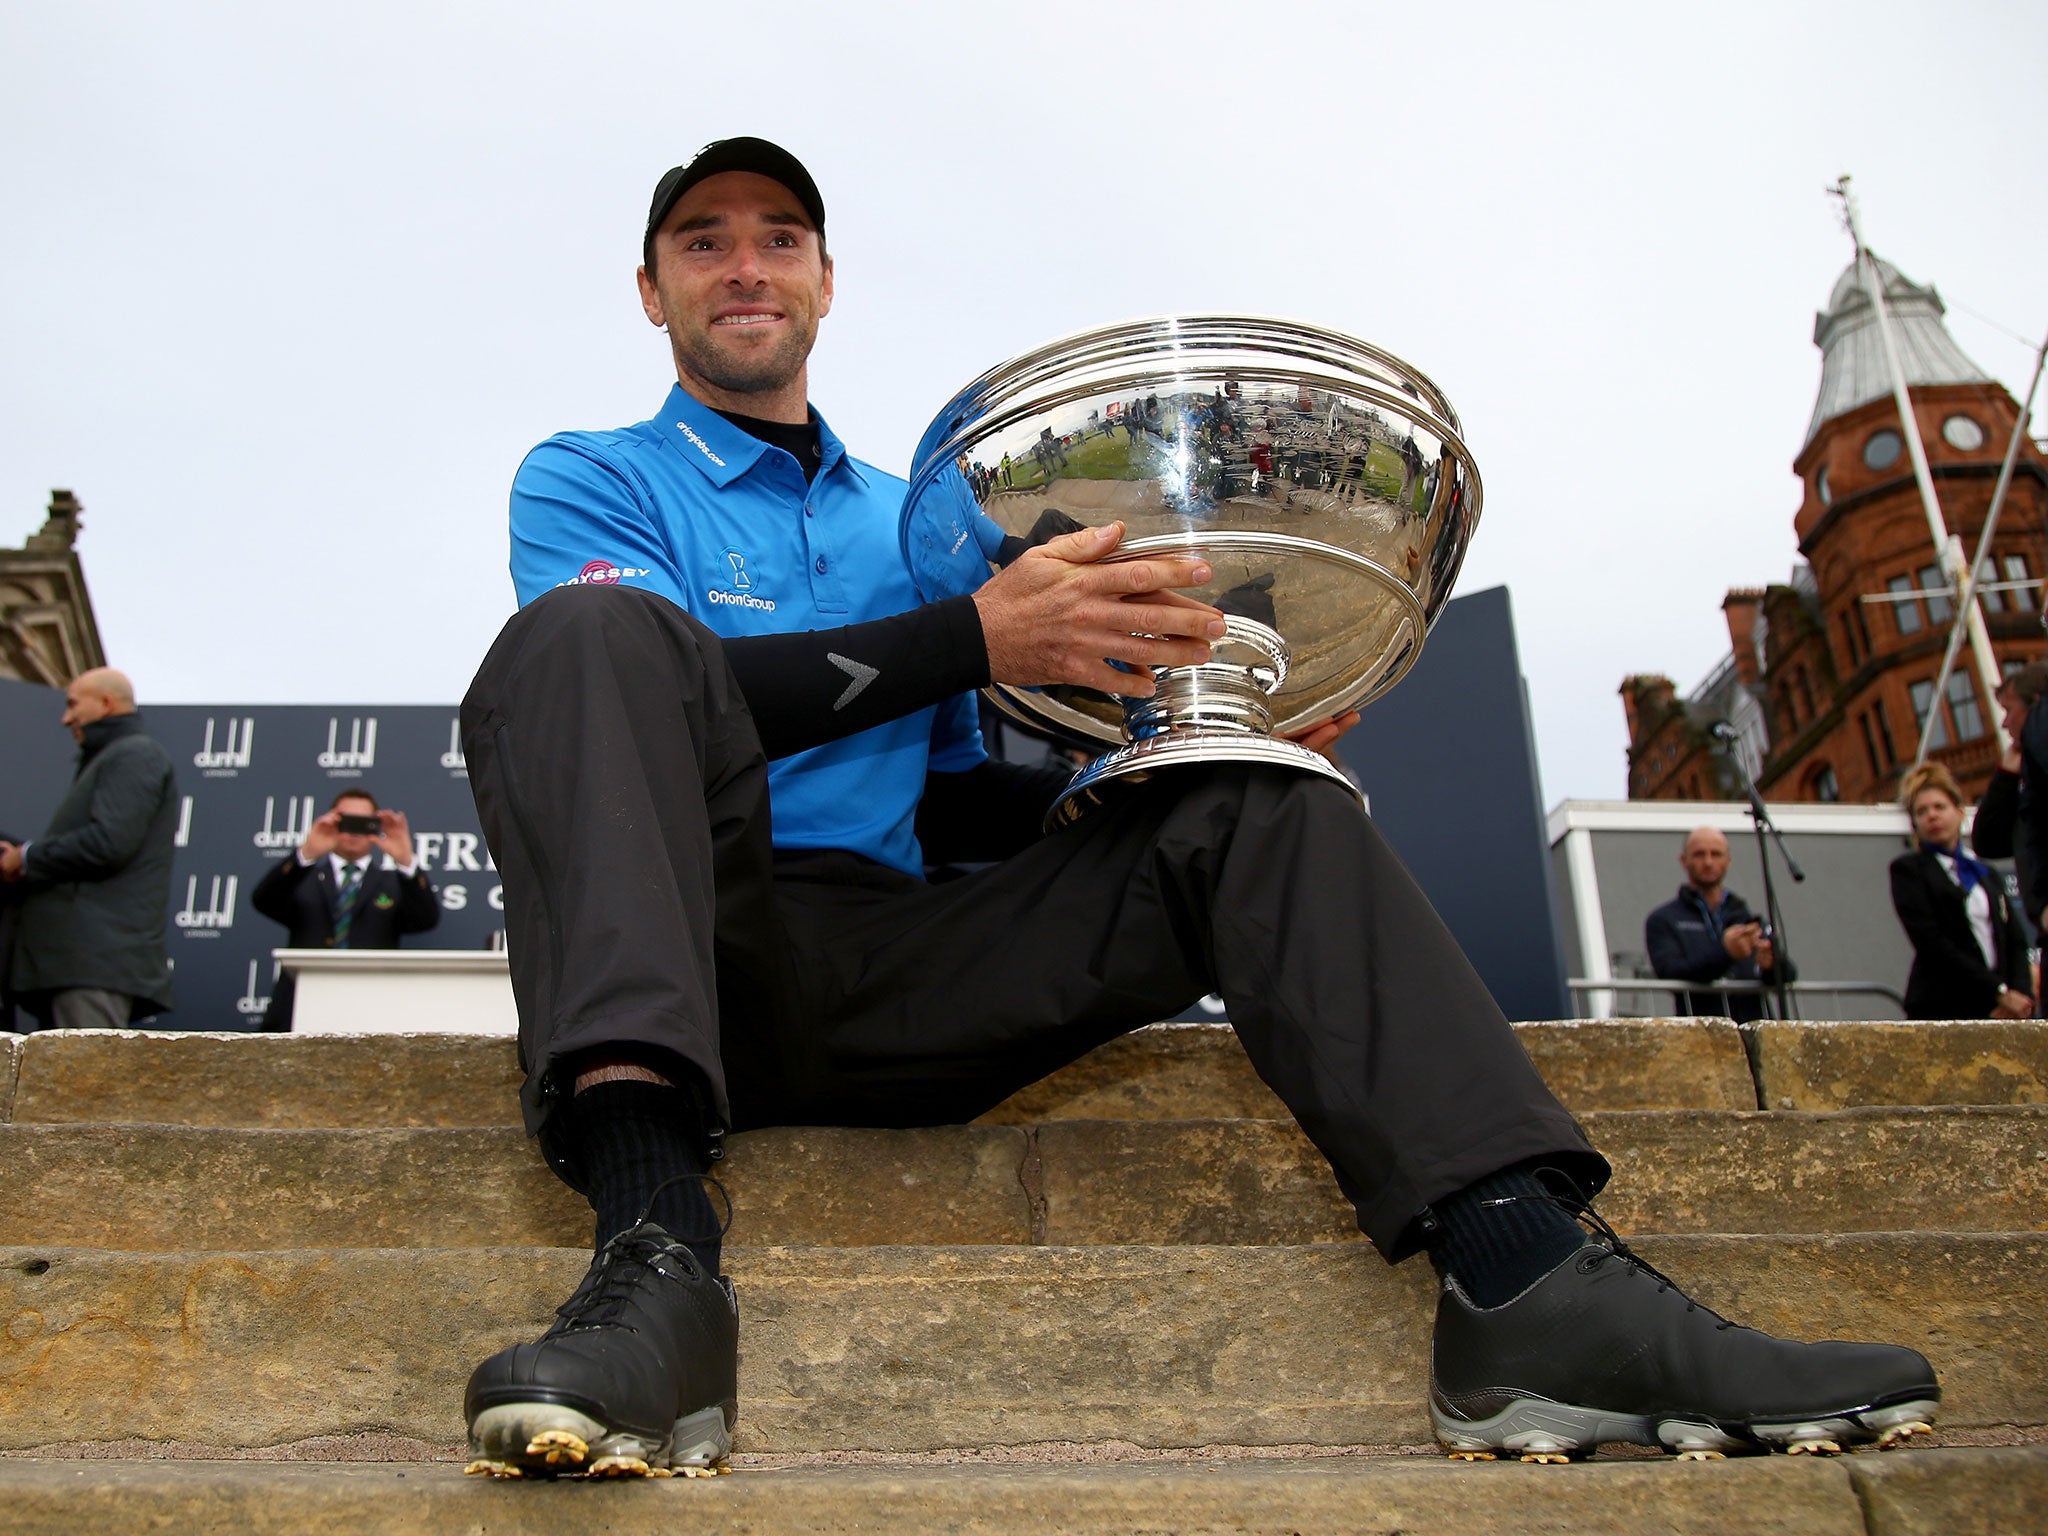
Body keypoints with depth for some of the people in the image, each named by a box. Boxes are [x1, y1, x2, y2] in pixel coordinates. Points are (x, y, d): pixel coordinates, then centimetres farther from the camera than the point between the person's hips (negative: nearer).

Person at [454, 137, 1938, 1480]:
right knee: (594, 630, -28)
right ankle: (655, 1248, -48)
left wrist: (1127, 778, 2)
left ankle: (1523, 1271, -29)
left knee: (1254, 804, -9)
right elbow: (649, 704, -9)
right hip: (691, 957, -3)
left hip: (894, 979, 4)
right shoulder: (591, 479, 13)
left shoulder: (909, 519, 27)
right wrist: (976, 634, -19)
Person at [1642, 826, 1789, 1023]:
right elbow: (1670, 973, -8)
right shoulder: (1663, 920, 9)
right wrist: (1724, 952, -22)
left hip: (1752, 1027, 3)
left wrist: (1771, 962, -14)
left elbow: (1787, 975, 10)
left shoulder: (1749, 918, 20)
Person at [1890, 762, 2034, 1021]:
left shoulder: (1989, 875, 22)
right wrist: (1999, 990, -10)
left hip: (1998, 1012, 5)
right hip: (1940, 1009, -5)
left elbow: (2016, 942, 13)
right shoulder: (1908, 870, 5)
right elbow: (1931, 943, -6)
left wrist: (2020, 993, -8)